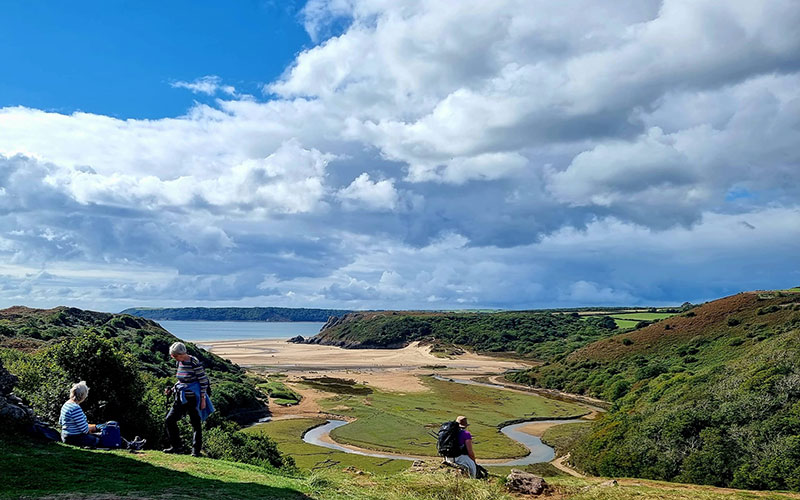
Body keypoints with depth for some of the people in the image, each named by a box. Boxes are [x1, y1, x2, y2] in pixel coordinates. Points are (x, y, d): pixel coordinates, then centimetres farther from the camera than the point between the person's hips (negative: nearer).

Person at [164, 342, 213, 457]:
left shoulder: (194, 363, -16)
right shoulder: (179, 363, 6)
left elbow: (203, 380, -14)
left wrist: (203, 399, -15)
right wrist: (172, 389, 6)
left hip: (193, 398, -8)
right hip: (181, 397, 8)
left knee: (196, 424, 1)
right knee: (170, 419, 2)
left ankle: (196, 450, 11)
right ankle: (176, 447, 13)